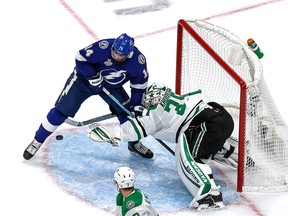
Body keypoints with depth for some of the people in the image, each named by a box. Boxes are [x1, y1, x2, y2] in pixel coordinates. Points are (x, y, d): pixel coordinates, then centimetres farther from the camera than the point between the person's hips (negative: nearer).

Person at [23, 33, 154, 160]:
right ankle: (37, 141, 6)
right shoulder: (103, 47, -35)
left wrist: (136, 107, -10)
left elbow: (140, 85, -8)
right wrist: (93, 77, -29)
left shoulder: (138, 61, -24)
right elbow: (81, 58, -23)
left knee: (127, 112, -6)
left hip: (112, 86, 3)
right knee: (62, 111, -8)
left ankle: (134, 144, 21)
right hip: (84, 77, -3)